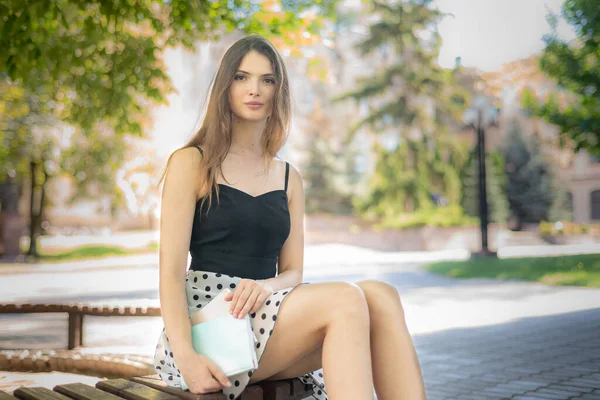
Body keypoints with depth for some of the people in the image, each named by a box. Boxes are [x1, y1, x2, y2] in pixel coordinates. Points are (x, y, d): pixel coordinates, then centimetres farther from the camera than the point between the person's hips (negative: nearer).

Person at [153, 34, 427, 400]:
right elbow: (171, 270, -5)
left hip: (265, 311, 5)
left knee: (380, 296, -24)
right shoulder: (191, 163, 3)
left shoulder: (289, 178, 17)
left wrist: (266, 286, -14)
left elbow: (292, 271, 12)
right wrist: (186, 357, -20)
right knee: (345, 299, -29)